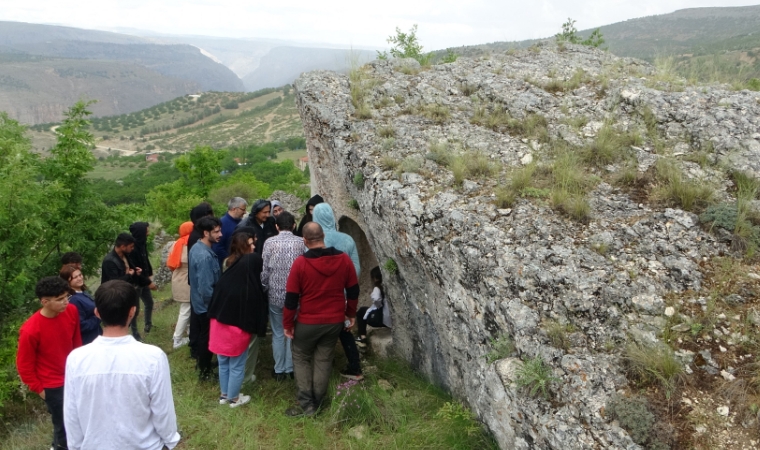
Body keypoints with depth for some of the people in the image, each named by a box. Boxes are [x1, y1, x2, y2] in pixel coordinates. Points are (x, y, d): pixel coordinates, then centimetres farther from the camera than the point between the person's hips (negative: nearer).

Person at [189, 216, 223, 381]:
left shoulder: (196, 248, 1)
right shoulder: (205, 256, -31)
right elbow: (206, 288, -30)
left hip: (199, 302, 9)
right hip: (207, 305, -9)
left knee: (202, 335, 24)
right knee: (207, 338, 7)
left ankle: (203, 364, 40)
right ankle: (205, 372, 22)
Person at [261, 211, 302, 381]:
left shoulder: (270, 243, -7)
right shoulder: (302, 242, -7)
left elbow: (264, 270, -7)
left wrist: (264, 289, 8)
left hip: (275, 295, 0)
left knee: (278, 333, 12)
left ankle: (279, 370, 20)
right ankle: (291, 368, 22)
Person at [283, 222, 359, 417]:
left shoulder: (300, 263, -16)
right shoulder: (344, 259, -6)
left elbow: (291, 297, -11)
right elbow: (353, 290, 2)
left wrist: (287, 323, 1)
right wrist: (351, 313, 17)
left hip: (308, 322, -3)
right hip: (335, 320, 3)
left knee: (301, 358, 16)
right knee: (324, 359, 17)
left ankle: (306, 404, 14)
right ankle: (316, 403, 25)